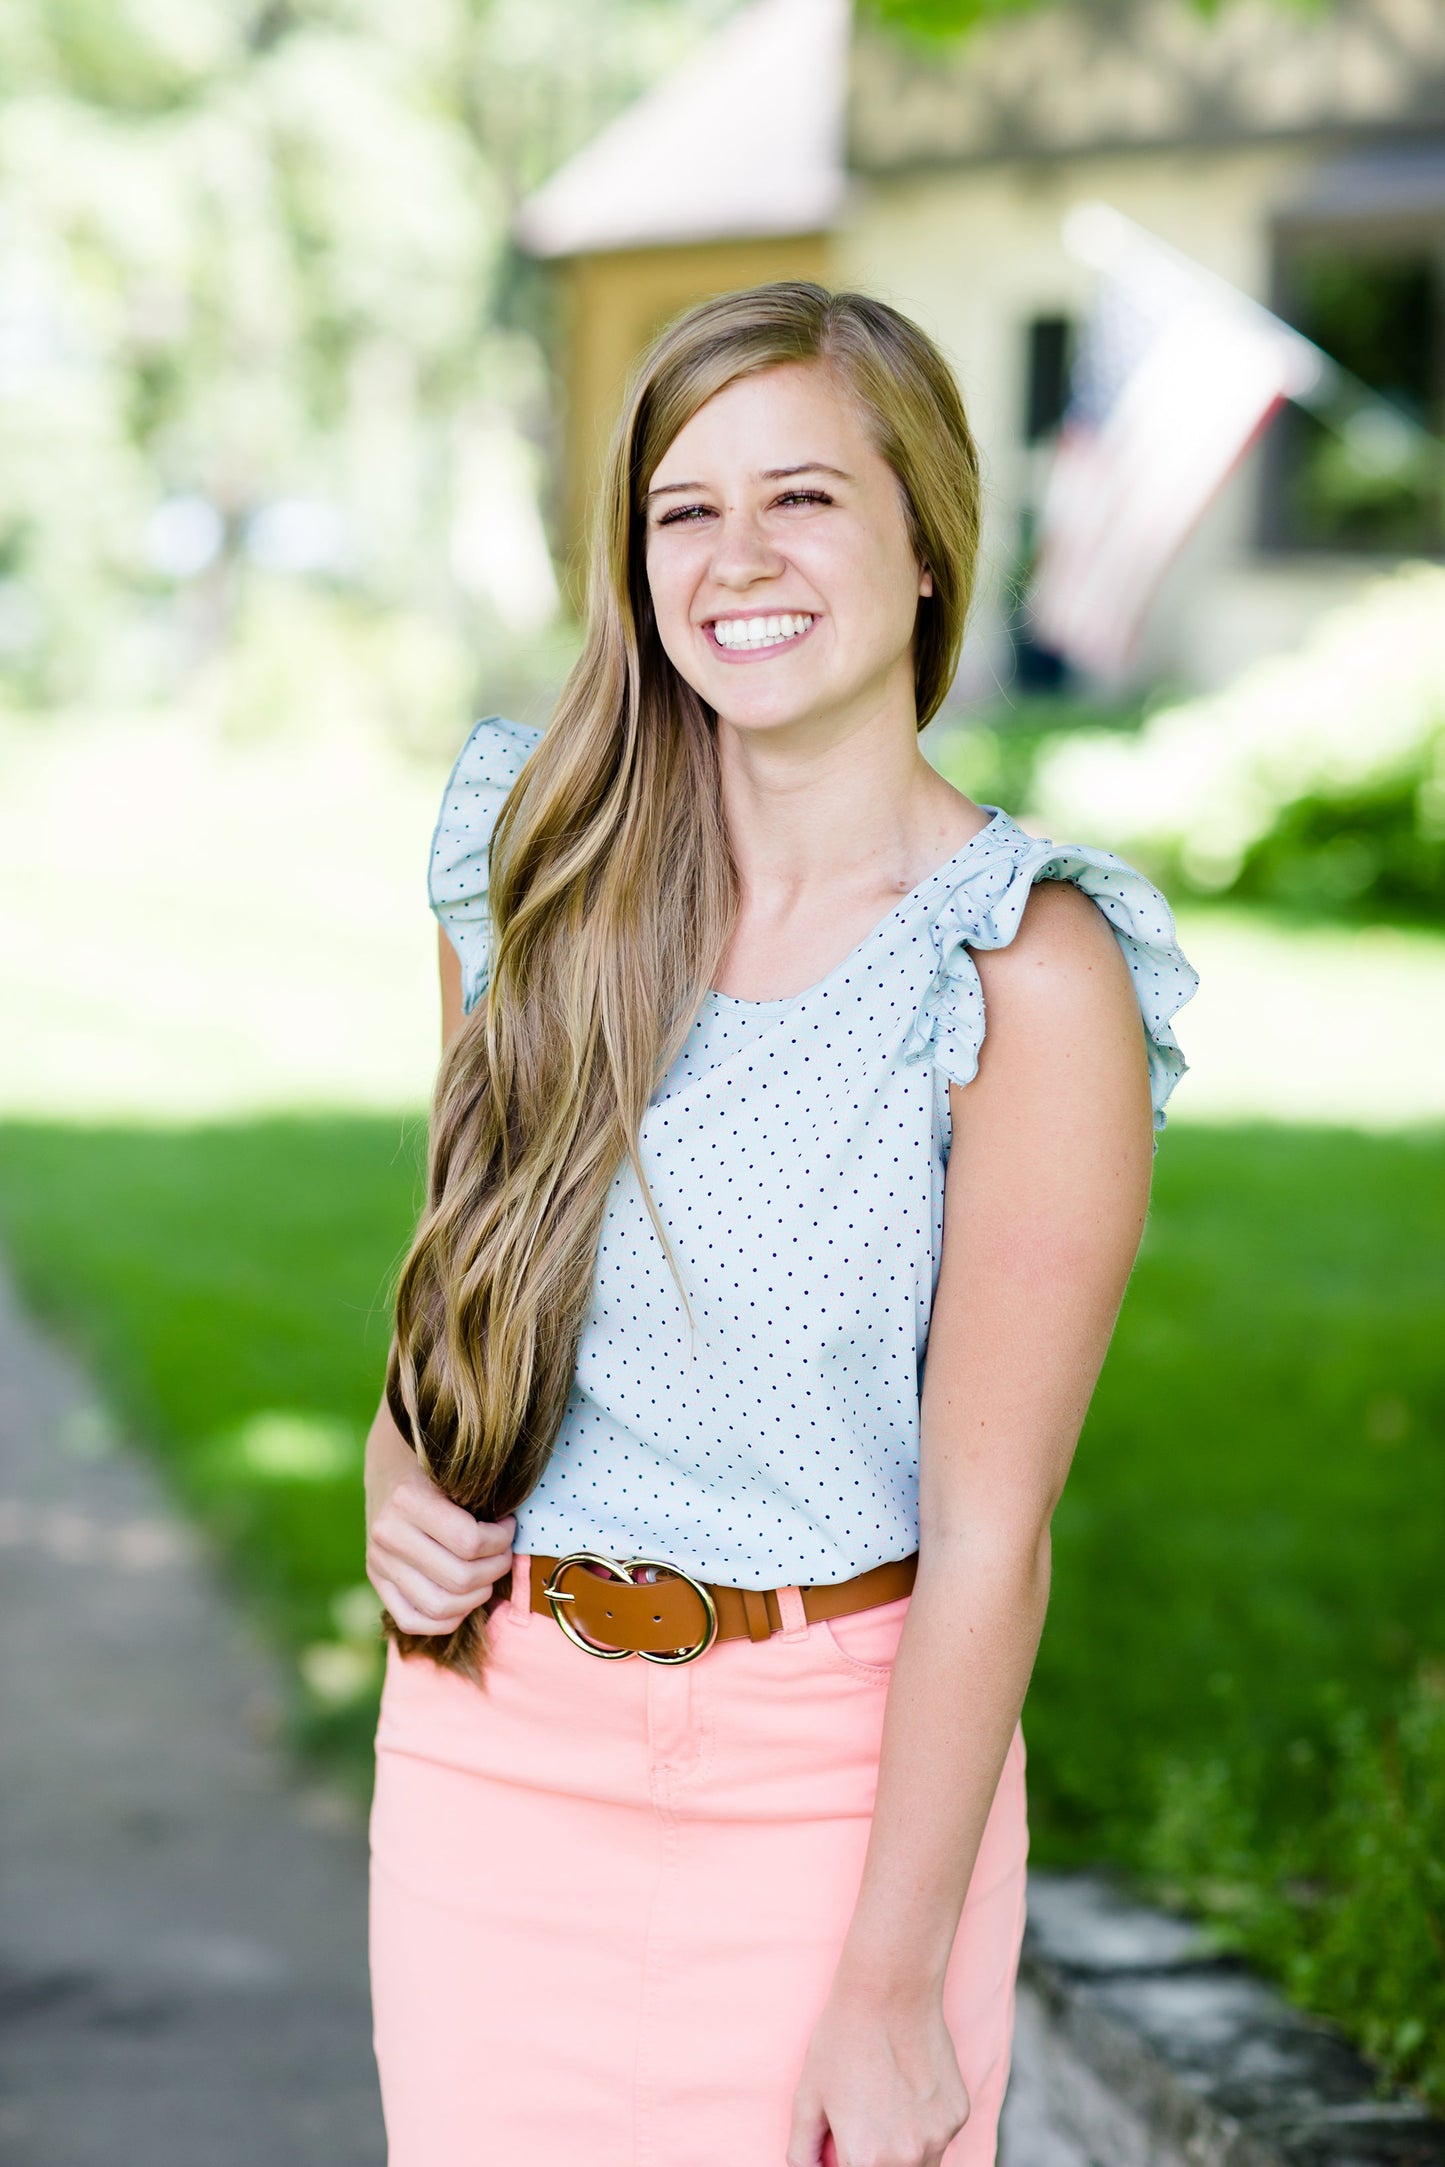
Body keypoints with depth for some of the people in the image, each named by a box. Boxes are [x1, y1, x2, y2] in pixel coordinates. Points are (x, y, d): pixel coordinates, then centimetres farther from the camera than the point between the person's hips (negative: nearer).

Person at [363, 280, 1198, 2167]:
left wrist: (894, 1992, -13)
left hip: (836, 1779, -3)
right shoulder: (539, 867, 0)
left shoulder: (1027, 971, -14)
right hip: (492, 1739, 4)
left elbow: (988, 1529, -14)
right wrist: (401, 1468, -4)